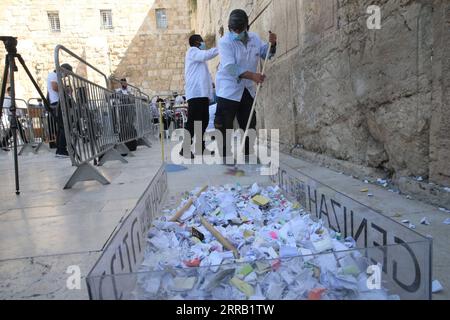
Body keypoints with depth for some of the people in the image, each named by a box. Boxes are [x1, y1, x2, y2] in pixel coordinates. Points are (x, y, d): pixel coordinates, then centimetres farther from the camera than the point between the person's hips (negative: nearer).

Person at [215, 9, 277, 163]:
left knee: (249, 124, 11)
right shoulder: (225, 42, -12)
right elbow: (230, 68, -24)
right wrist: (252, 75, -33)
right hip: (228, 90, -6)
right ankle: (225, 156, 7)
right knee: (224, 125, -5)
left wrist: (272, 44, -2)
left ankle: (249, 154, 25)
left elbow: (266, 54, 20)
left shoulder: (254, 38, 6)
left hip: (247, 90, 6)